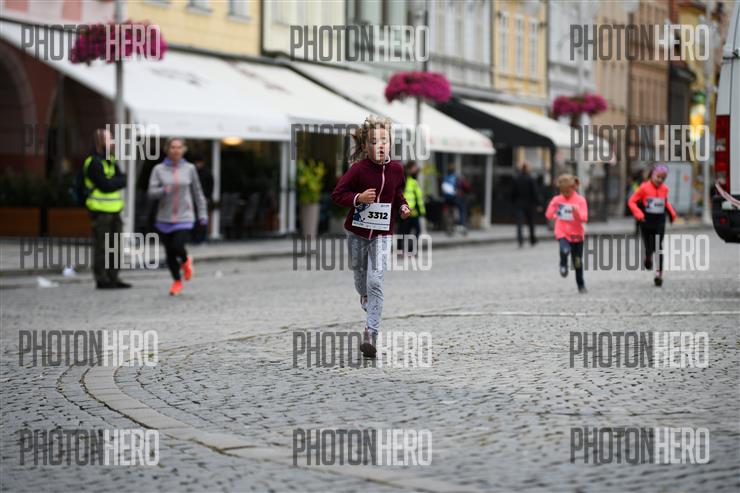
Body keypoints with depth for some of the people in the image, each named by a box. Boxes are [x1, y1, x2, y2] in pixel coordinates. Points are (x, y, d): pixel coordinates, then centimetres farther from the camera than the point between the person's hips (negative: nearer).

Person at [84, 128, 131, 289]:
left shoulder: (111, 160, 16)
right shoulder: (94, 163, -11)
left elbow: (122, 181, 9)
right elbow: (105, 185, -19)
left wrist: (113, 182, -9)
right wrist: (119, 181, -5)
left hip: (114, 210, 9)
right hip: (100, 210, -9)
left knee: (114, 246, 11)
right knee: (101, 247, -5)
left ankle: (113, 278, 16)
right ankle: (102, 280, -2)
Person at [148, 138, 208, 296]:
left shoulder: (189, 169, 2)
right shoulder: (159, 169, -1)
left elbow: (197, 192, 10)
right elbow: (151, 192, -6)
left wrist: (203, 214, 9)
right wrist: (164, 190, -26)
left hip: (184, 218, -1)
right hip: (165, 218, 1)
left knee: (177, 247, -18)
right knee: (169, 252, 7)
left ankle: (185, 261, 18)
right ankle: (177, 281, 29)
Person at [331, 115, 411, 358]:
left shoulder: (396, 169, -2)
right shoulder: (359, 169, -13)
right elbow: (337, 194, -9)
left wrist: (403, 207, 0)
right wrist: (358, 198, -24)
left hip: (382, 235, 0)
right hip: (357, 232, 0)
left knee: (375, 281, -13)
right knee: (360, 277, 17)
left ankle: (371, 333, -15)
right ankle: (365, 297, 54)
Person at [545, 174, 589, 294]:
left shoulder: (580, 200, -6)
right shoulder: (557, 200, -1)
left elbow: (584, 218, -14)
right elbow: (548, 215, 6)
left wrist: (577, 212, -31)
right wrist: (553, 214, -14)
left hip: (577, 234, 0)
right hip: (562, 233, 0)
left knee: (578, 262, 8)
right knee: (565, 250, -33)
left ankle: (581, 285, 27)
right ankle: (563, 265, 0)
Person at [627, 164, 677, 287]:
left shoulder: (664, 189, 3)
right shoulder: (644, 187, -9)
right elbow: (632, 201, -5)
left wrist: (671, 212, 9)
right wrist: (638, 213, -18)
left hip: (659, 223, 2)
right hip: (646, 223, -2)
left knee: (659, 248, -7)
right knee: (649, 248, 0)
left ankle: (659, 274, -5)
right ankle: (648, 259, 37)